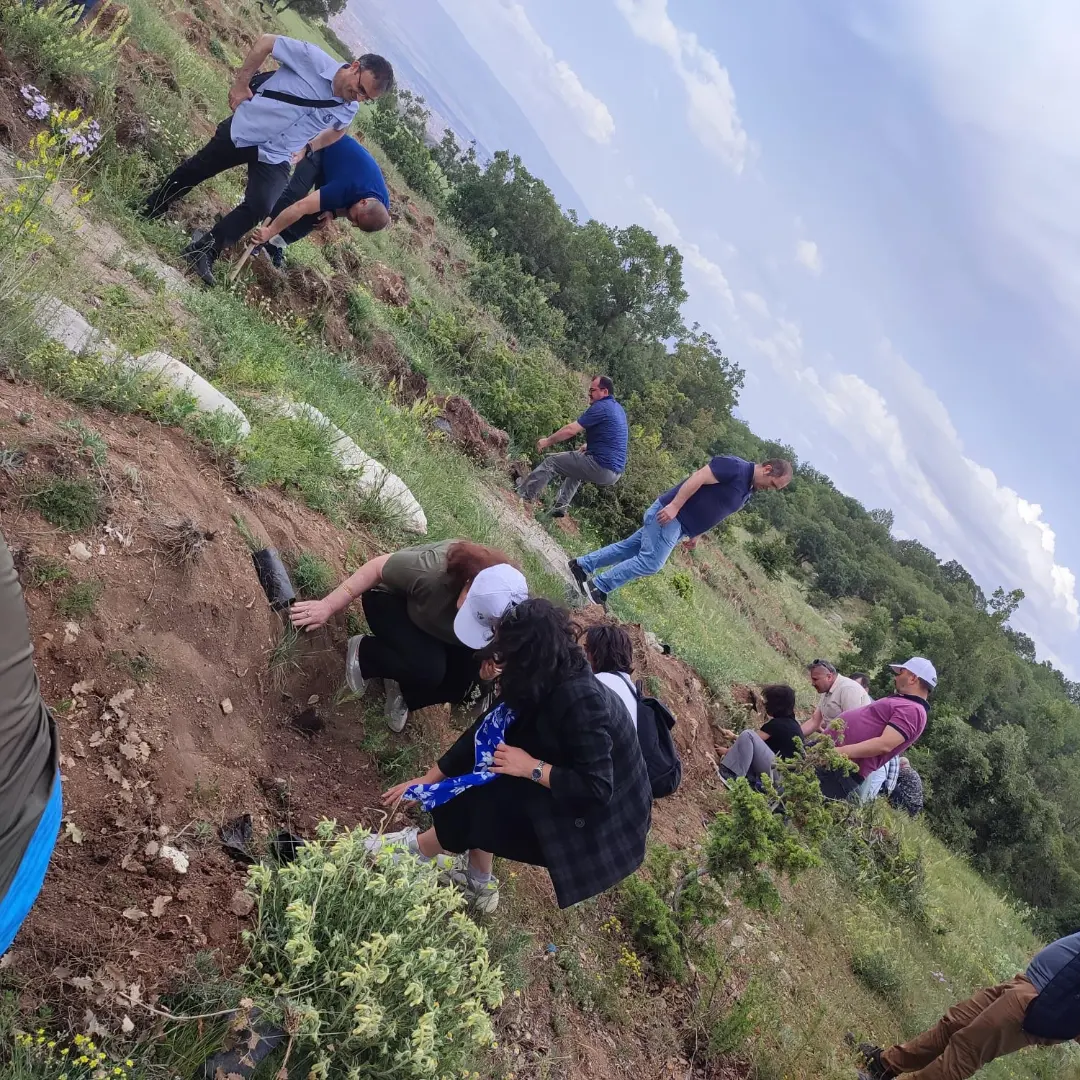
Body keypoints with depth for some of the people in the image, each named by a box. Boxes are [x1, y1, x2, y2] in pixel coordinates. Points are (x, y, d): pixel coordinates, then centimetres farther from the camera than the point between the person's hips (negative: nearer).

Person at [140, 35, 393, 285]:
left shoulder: (349, 110, -7)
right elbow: (266, 41, -12)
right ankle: (149, 209, 35)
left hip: (275, 158, 2)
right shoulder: (313, 58, -22)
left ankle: (204, 251, 0)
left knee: (259, 208, -14)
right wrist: (241, 83, -12)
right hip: (243, 130, -2)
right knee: (194, 170, 11)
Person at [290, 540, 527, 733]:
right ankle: (363, 652, -3)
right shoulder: (433, 571, -43)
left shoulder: (507, 604, -30)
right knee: (428, 668, -29)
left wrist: (491, 660, -31)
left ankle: (402, 690, 12)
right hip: (393, 600, -4)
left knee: (461, 685, -14)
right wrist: (328, 605, -26)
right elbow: (378, 567, -28)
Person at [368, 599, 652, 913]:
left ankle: (420, 847, 12)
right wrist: (428, 779, 3)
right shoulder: (545, 683, -7)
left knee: (486, 796, -16)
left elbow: (596, 789, -33)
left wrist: (531, 767, -25)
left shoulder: (581, 703, -32)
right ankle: (479, 881, 11)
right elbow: (486, 733, 0)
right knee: (487, 750, 2)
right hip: (574, 791, 8)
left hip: (604, 819, -8)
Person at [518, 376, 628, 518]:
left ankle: (522, 495, 9)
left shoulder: (601, 407, -13)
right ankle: (560, 506, 30)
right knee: (575, 468, 36)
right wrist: (589, 446, 24)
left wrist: (548, 441, 0)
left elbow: (570, 430, -13)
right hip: (615, 472, 9)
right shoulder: (618, 408, 16)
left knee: (551, 462, 2)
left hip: (602, 468, -9)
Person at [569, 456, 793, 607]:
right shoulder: (735, 467, -15)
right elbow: (698, 477, -24)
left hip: (680, 524, 9)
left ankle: (581, 565, 21)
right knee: (650, 562, -14)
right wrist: (674, 506, -28)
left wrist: (695, 534, 23)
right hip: (669, 514, -9)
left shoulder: (747, 492, 15)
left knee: (629, 548, 13)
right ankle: (599, 587, -6)